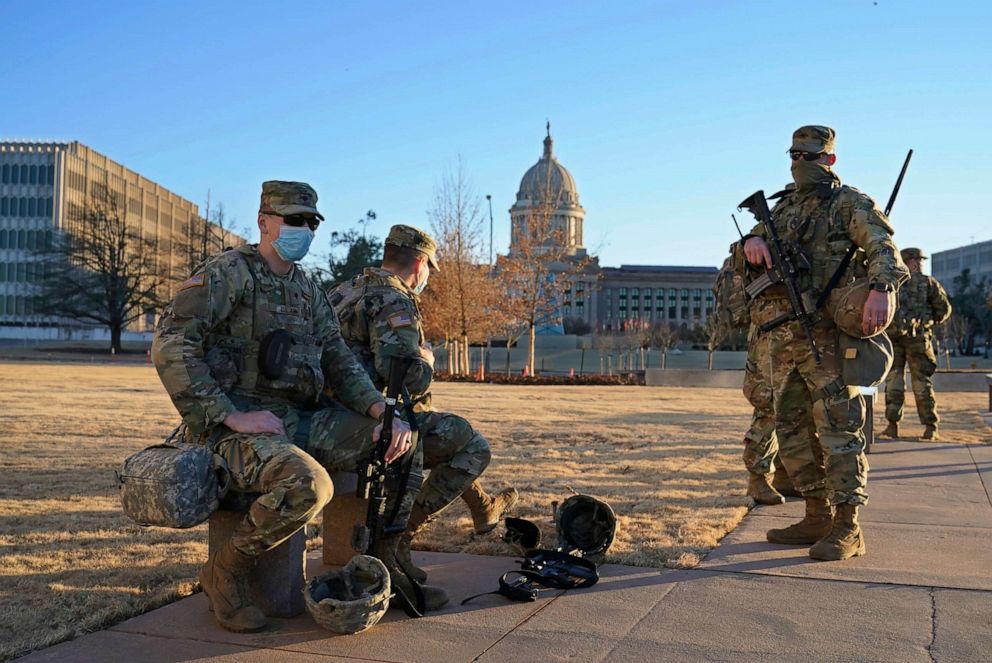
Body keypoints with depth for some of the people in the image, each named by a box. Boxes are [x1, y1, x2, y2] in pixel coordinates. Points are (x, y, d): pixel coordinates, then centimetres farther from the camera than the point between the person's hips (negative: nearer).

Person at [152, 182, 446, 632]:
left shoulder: (309, 290, 17)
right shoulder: (229, 272, -7)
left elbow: (339, 361, 13)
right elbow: (170, 346, -17)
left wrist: (384, 412, -5)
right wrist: (232, 416, -22)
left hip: (297, 421, 8)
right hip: (234, 425, -7)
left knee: (404, 442, -2)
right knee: (307, 485, -36)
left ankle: (383, 565, 10)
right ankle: (225, 572, -10)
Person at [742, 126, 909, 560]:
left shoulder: (849, 204, 0)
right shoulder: (784, 205, 21)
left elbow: (882, 248, -12)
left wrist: (880, 289, -32)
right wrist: (754, 238, -8)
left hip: (825, 334, -7)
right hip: (780, 334, 8)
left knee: (838, 427, -8)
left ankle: (847, 528, -4)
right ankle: (817, 518, 20)